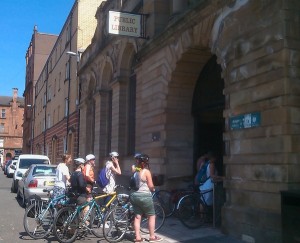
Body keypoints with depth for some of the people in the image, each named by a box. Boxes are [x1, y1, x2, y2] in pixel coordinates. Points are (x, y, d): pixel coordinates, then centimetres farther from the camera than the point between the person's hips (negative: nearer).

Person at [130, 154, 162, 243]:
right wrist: (153, 189, 11)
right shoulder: (146, 171, -11)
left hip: (135, 195, 6)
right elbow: (151, 186, -8)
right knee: (151, 216, 9)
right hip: (145, 196, -5)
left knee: (137, 217, 11)